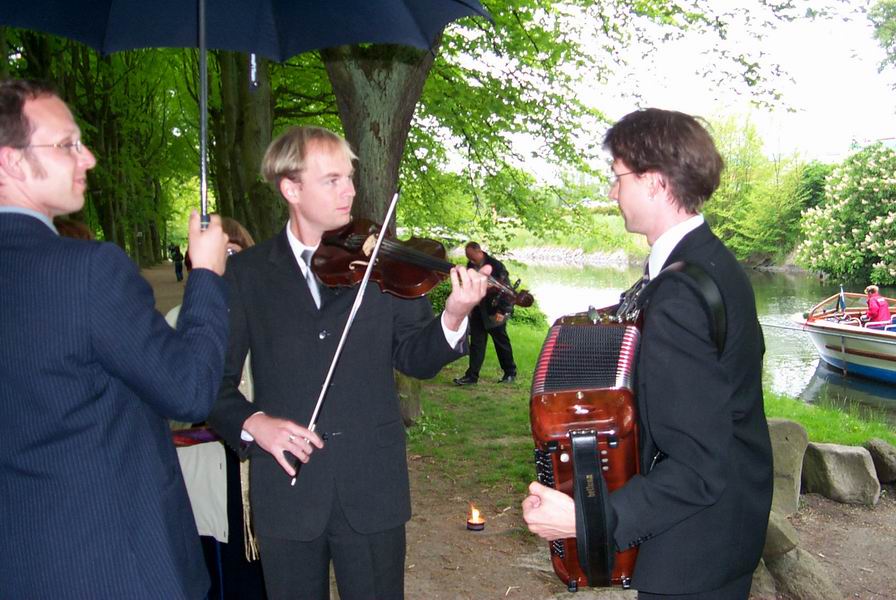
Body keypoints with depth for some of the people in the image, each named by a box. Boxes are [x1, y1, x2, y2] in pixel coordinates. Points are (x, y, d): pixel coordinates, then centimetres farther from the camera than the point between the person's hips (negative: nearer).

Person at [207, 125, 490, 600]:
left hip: (372, 489, 0)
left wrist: (452, 319, -19)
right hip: (286, 488, 0)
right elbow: (216, 378, 1)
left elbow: (414, 358, -1)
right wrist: (251, 422, -16)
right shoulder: (245, 273, 0)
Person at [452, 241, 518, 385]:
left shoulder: (496, 265, -15)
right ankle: (472, 376, 4)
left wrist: (502, 311, -19)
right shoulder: (470, 266, 2)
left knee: (501, 342, 8)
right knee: (476, 343, 2)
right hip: (478, 311, 5)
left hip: (494, 312, -5)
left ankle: (510, 373, 23)